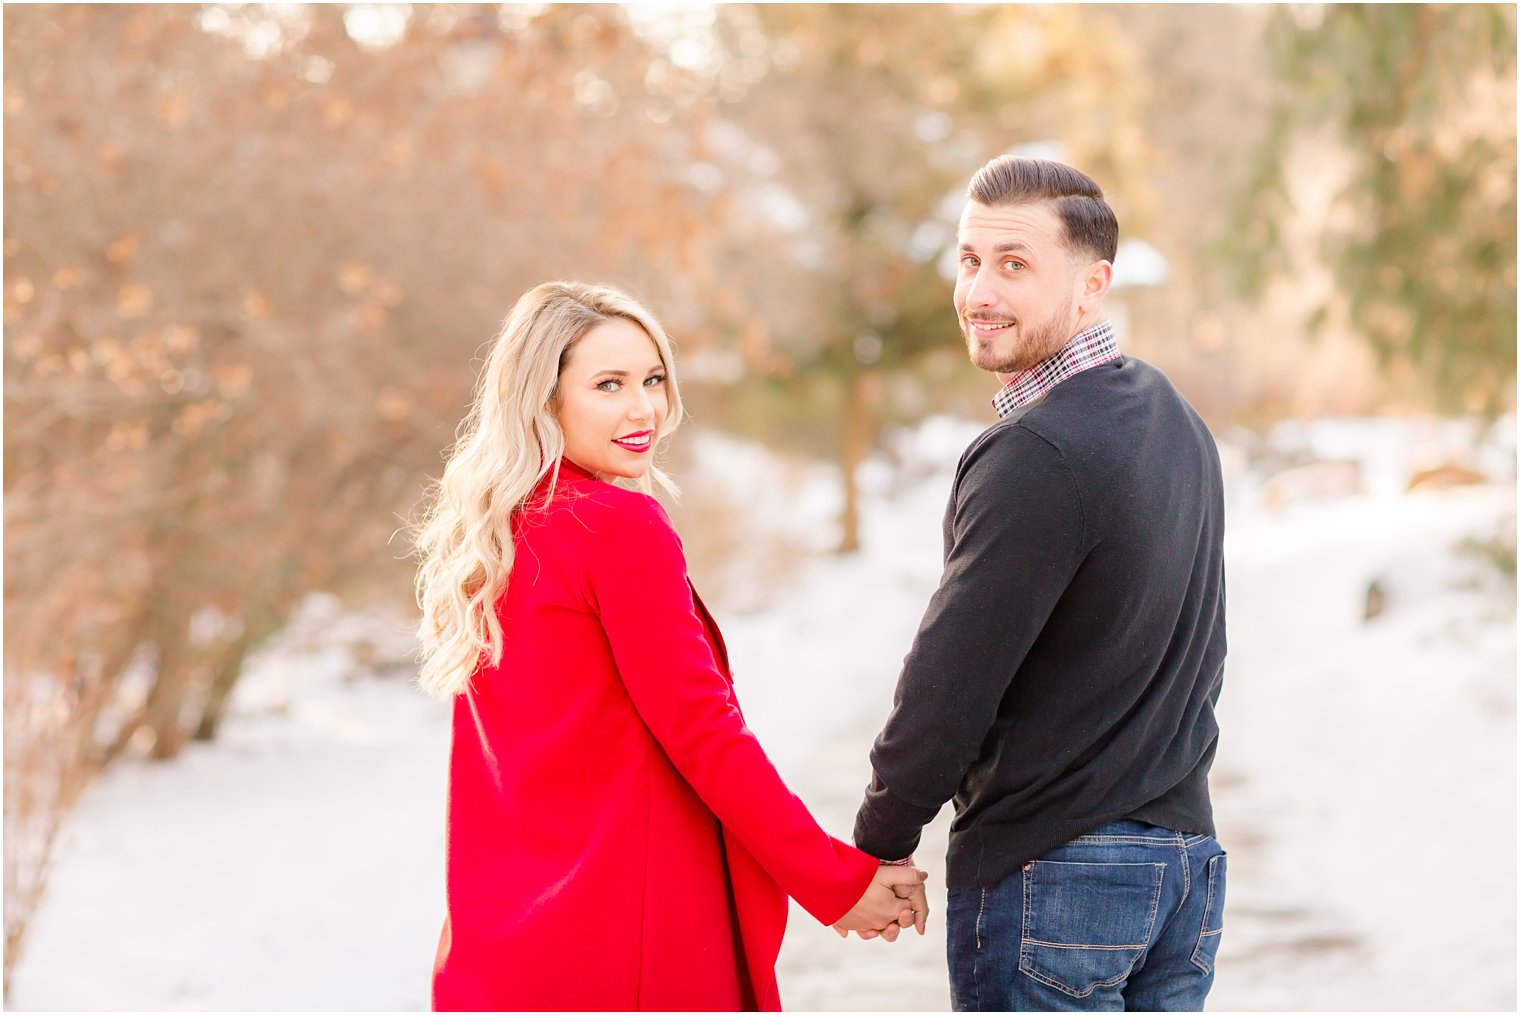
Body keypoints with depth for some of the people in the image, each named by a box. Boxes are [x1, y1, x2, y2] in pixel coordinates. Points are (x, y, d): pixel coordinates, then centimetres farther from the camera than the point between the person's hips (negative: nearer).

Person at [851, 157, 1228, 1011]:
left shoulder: (1036, 455, -18)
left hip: (1051, 874, -8)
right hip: (1189, 852, 9)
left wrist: (879, 844, -3)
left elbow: (950, 685, -16)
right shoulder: (1177, 420, 11)